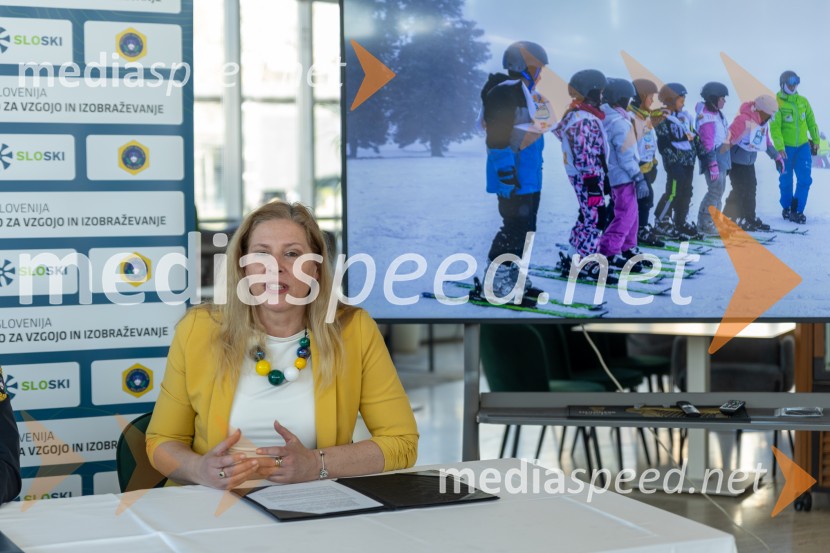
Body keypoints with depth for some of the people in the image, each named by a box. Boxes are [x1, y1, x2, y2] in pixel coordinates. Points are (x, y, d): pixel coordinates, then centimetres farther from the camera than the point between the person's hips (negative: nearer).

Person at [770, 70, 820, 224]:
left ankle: (797, 210, 3)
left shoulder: (803, 101, 6)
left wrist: (816, 140, 12)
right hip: (786, 148, -3)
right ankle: (786, 208, 25)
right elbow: (775, 127, -13)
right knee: (786, 181, 7)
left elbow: (811, 122, 12)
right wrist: (779, 147, -20)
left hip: (803, 146, 4)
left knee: (805, 179, -4)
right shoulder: (777, 104, -8)